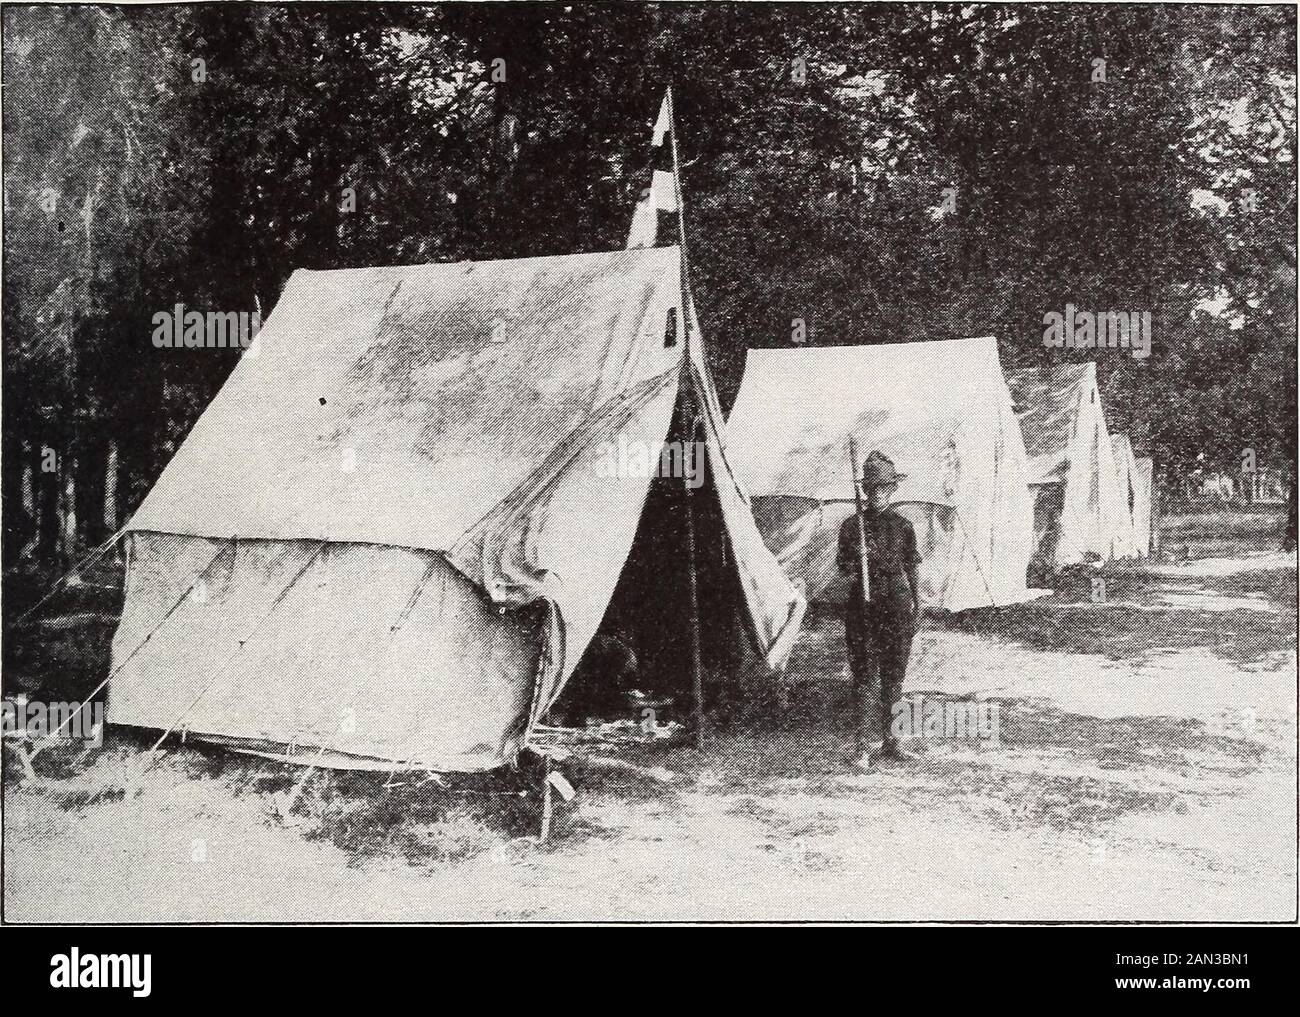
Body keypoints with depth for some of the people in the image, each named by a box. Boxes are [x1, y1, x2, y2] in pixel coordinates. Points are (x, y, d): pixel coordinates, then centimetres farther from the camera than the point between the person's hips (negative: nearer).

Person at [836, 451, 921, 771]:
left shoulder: (903, 526, 6)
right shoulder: (852, 525, 1)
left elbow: (911, 570, 12)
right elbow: (842, 566, 5)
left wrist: (916, 610, 11)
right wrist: (853, 564, -17)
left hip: (897, 607, 2)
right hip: (863, 608, -2)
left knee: (893, 678, 7)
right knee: (865, 678, -5)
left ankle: (889, 740, 19)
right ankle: (861, 747, -1)